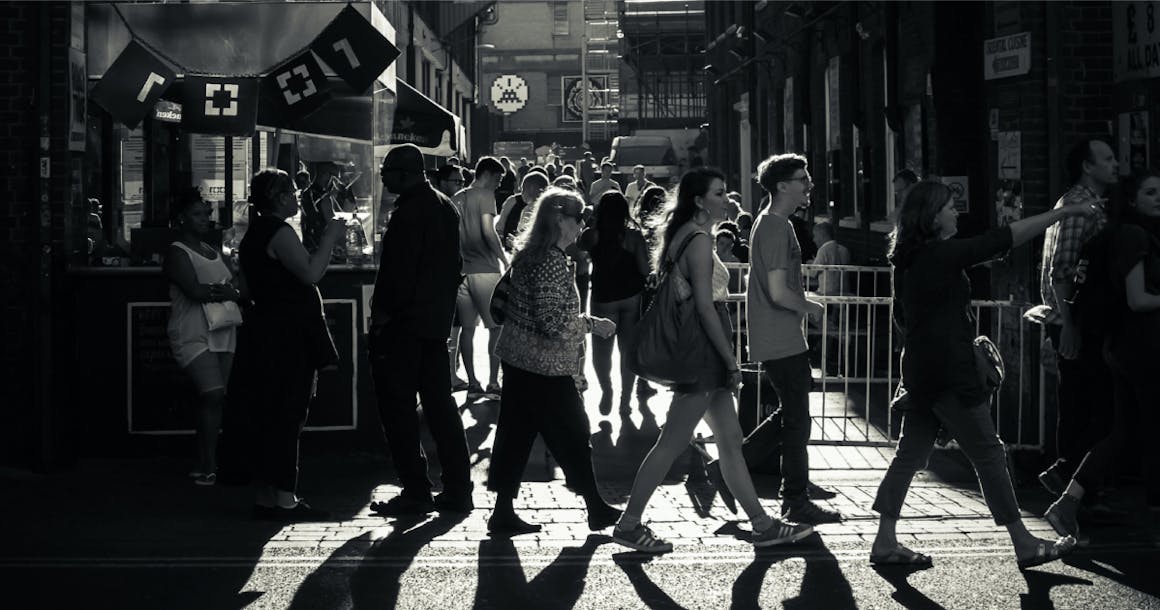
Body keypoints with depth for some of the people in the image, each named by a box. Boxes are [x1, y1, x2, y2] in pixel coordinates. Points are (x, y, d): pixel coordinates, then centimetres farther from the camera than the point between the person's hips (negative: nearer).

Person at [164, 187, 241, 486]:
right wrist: (232, 294, -7)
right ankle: (207, 467, -14)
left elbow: (234, 286, 12)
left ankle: (205, 465, 9)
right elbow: (195, 290, -17)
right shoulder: (177, 253, -4)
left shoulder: (212, 251, 19)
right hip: (193, 336, -7)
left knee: (213, 400, 4)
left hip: (222, 335, 7)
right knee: (213, 394, -18)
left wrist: (215, 291, -11)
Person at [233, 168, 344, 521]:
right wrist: (330, 237, -14)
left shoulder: (256, 233, 17)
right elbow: (311, 272, -25)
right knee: (287, 418, -7)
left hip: (267, 332, 10)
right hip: (287, 336, -10)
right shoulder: (278, 232, -16)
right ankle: (284, 500, -6)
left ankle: (265, 497, 17)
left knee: (269, 419, 12)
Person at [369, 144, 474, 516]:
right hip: (437, 323, 9)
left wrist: (383, 312, -13)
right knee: (440, 406, 12)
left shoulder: (409, 212, -16)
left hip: (404, 324, -9)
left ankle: (415, 493, -2)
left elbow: (398, 269, -21)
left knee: (398, 408, -2)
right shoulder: (445, 207, 13)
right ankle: (458, 490, 13)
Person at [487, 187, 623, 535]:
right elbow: (553, 322, -23)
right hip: (546, 364, -9)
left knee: (516, 434, 9)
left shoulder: (527, 254, 10)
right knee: (572, 431, 3)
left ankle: (503, 512, 10)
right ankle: (596, 509, 14)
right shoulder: (553, 261, -19)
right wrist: (592, 324, -10)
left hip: (518, 359, 9)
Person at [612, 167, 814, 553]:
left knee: (730, 440, 11)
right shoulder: (699, 241, -15)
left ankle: (762, 525, 16)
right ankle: (629, 524, 0)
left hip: (699, 354, 10)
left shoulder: (683, 236, 14)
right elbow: (705, 307, -20)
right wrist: (731, 361, -16)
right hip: (702, 352, -10)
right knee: (673, 442, -5)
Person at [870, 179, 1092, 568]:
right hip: (950, 373, -9)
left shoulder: (908, 260, 9)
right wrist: (1064, 212, -14)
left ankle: (885, 542, 9)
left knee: (911, 454, 10)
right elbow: (1006, 238, -18)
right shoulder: (942, 255, -17)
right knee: (988, 455, -1)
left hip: (920, 371, 9)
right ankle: (1024, 545, 7)